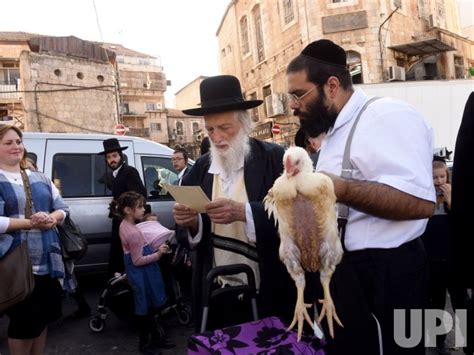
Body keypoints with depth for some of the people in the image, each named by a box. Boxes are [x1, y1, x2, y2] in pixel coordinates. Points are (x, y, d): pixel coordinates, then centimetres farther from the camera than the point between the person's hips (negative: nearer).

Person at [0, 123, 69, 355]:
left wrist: (51, 218, -10)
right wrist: (30, 223, -21)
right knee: (24, 320, 5)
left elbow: (63, 208, 12)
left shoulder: (39, 178, 12)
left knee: (44, 316, 16)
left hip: (48, 260, 6)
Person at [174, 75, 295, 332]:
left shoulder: (274, 158, -7)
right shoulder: (201, 167, 5)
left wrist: (243, 211, -30)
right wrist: (190, 221, -15)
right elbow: (191, 233, 7)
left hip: (269, 292, -3)